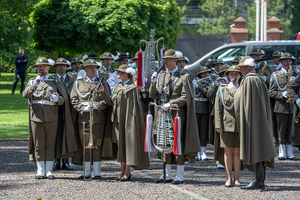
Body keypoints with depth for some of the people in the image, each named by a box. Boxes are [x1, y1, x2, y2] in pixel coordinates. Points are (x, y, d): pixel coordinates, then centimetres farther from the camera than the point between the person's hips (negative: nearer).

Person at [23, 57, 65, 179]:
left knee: (50, 145, 1)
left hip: (51, 118, 0)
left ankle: (49, 170, 6)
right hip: (36, 117, 0)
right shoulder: (32, 81, 11)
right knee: (38, 145, 2)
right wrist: (34, 86, -24)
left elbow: (62, 99, 3)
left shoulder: (55, 82, 10)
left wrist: (57, 99, -21)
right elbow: (25, 95, -7)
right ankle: (40, 170, 7)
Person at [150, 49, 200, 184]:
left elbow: (185, 97, -9)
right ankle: (167, 175, 13)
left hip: (177, 115, -5)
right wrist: (153, 83, -7)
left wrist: (170, 104, -18)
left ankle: (180, 176, 1)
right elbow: (153, 96, 12)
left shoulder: (183, 77, -4)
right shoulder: (161, 76, 13)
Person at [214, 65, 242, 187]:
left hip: (240, 125, 0)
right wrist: (218, 125, -5)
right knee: (228, 151, 1)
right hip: (226, 125, 0)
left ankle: (237, 179, 6)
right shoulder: (222, 89, 6)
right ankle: (229, 178, 6)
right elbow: (217, 108, 3)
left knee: (237, 151, 1)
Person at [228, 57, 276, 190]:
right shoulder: (259, 79, 15)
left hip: (252, 118, -9)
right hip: (261, 119, 9)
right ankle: (261, 181, 10)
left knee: (255, 147, -10)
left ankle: (257, 181, -12)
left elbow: (239, 98, -9)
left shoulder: (248, 80, -12)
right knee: (260, 147, 9)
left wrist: (232, 89, 10)